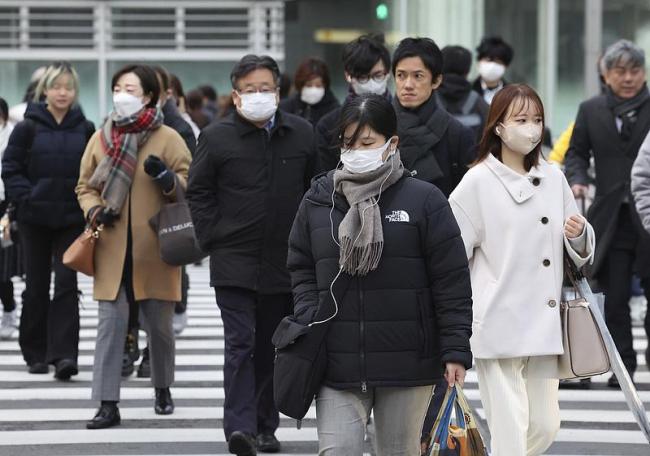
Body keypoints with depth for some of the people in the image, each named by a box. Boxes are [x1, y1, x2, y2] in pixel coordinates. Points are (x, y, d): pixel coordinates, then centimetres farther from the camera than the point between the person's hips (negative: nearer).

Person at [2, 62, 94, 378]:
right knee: (37, 285, 7)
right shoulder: (28, 128, -1)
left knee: (66, 283, -8)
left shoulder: (85, 130, 3)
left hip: (72, 218, 0)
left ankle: (63, 354, -11)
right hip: (35, 218, 0)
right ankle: (35, 353, 17)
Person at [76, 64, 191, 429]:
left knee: (160, 325, 10)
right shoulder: (101, 138, 8)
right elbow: (85, 186, 14)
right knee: (111, 324, -5)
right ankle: (108, 404, -5)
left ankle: (163, 391, 31)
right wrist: (94, 210, -7)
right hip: (112, 249, 1)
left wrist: (166, 178, -20)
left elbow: (190, 184, 0)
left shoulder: (168, 138, 0)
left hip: (154, 250, -1)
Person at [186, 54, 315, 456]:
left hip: (285, 261, 3)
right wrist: (213, 239, -4)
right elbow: (198, 192, 4)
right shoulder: (217, 138, -2)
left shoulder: (302, 134, 5)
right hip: (234, 261, -3)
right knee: (241, 344, -12)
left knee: (272, 348, 11)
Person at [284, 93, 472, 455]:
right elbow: (301, 269, 15)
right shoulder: (319, 201, 6)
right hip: (337, 363, 2)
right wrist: (309, 323, 0)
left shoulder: (424, 200, -2)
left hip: (407, 367, -1)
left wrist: (456, 350, -5)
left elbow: (452, 282, -2)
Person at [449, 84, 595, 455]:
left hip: (543, 324, 6)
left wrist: (578, 235, -5)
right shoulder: (478, 182, -5)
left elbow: (579, 252, 18)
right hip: (498, 326, -5)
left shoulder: (553, 177, 11)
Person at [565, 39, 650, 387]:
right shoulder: (591, 110, 9)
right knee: (614, 296, 2)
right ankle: (622, 366, 10)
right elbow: (576, 153, 14)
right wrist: (577, 179, -5)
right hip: (611, 219, 2)